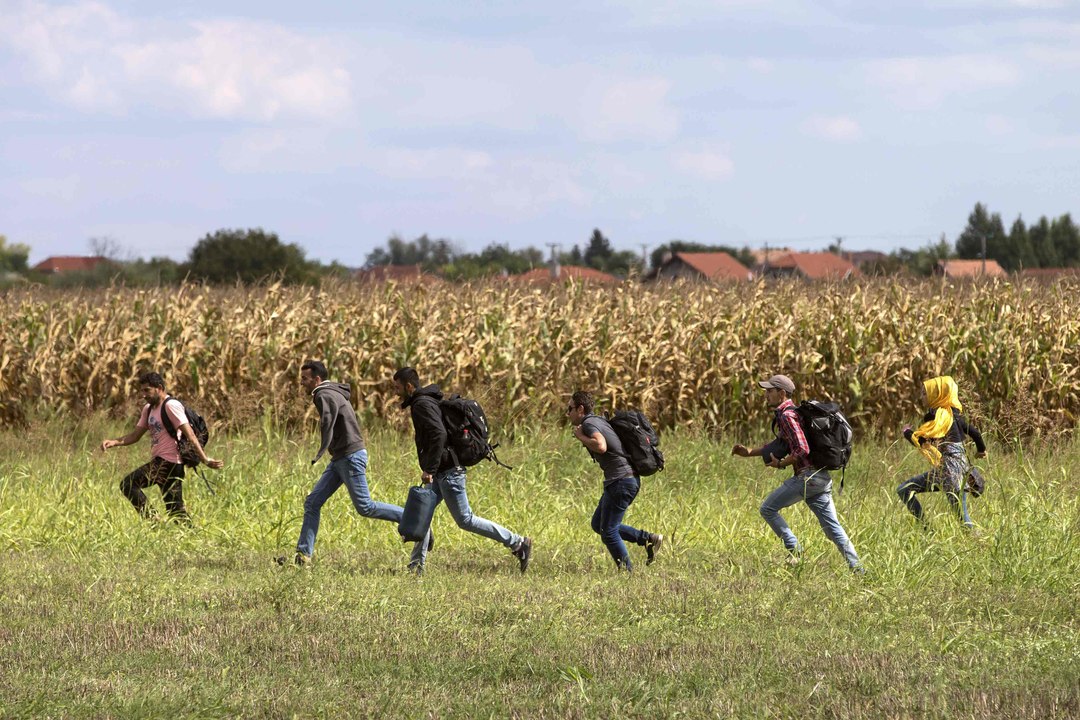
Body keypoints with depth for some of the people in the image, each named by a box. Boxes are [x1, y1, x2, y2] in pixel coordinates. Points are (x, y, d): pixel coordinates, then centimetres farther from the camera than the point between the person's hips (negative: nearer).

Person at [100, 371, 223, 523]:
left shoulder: (171, 406, -9)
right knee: (175, 508, 9)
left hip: (168, 462, -9)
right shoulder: (148, 409, 18)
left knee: (128, 484, -16)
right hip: (159, 462, 9)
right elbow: (135, 435, 18)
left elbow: (189, 434, -15)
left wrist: (204, 459, -21)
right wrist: (113, 443, 0)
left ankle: (150, 521, -17)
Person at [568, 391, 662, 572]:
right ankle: (648, 538, 14)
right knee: (598, 525, 17)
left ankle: (626, 571, 4)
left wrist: (581, 437, -15)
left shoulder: (588, 423, -12)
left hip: (621, 481, -10)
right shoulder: (599, 421, 17)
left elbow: (601, 446, -31)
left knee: (608, 531, -1)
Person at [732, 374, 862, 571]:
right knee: (832, 527, 8)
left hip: (807, 476, -9)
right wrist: (749, 452, 27)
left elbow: (802, 450, -21)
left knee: (768, 509, 4)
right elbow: (782, 444, 31)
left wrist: (781, 464, -7)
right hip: (822, 478, 9)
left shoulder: (787, 416, -12)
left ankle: (795, 551, 1)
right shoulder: (793, 412, 20)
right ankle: (857, 569, 1)